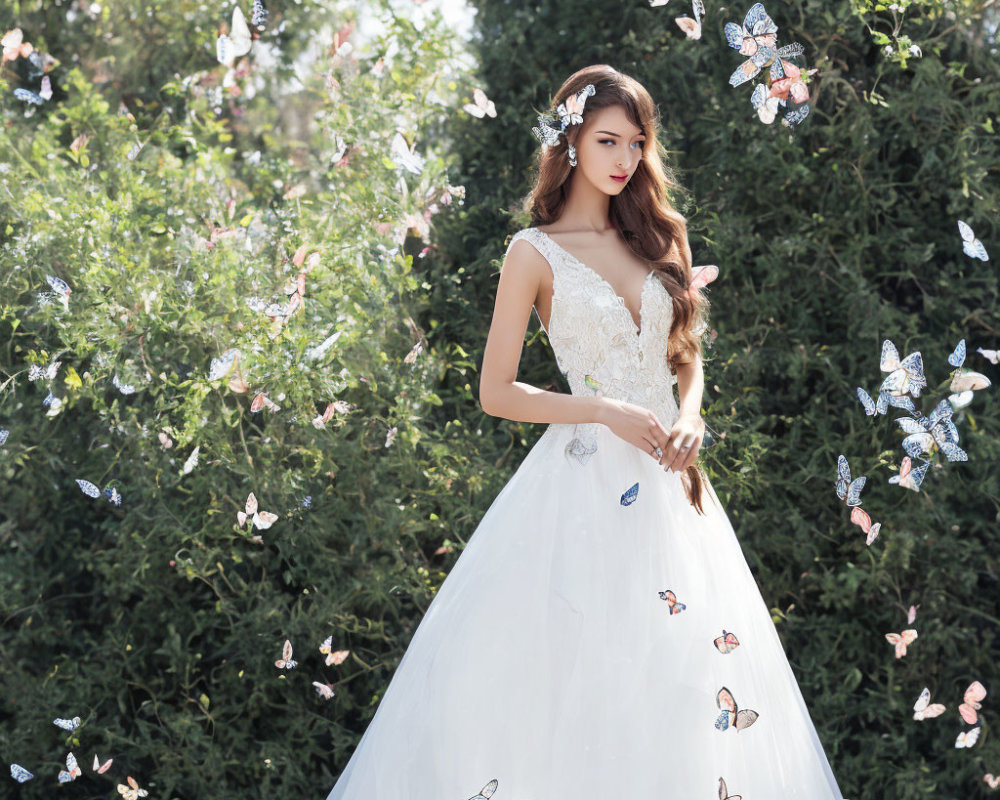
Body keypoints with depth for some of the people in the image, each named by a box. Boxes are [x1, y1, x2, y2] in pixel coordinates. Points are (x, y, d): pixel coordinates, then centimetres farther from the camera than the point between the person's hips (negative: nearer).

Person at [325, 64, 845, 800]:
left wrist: (689, 417, -2)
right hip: (585, 482, -5)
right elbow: (497, 393, -5)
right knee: (576, 676, -5)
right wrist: (605, 411, -15)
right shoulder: (536, 252, -3)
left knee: (683, 676, 5)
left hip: (668, 482, 5)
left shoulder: (657, 235, 11)